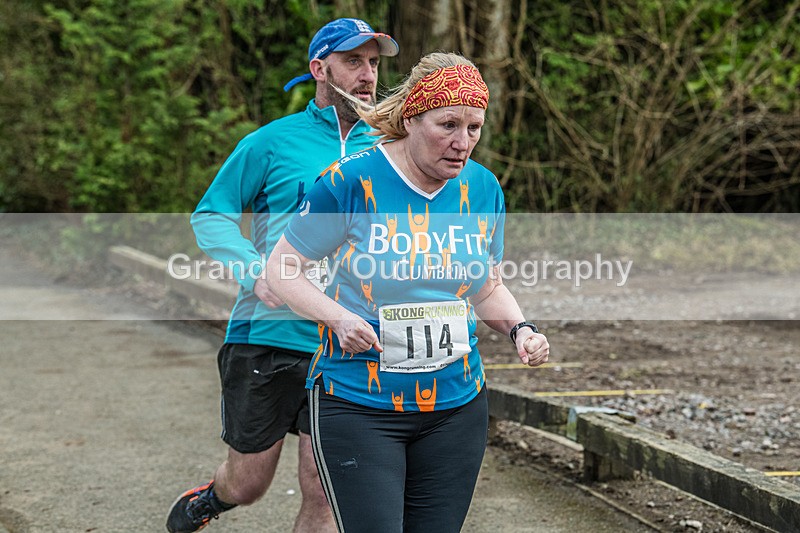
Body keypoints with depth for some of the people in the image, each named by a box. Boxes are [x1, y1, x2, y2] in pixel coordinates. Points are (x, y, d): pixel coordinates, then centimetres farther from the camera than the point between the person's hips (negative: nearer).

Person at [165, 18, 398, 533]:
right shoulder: (272, 142, -1)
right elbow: (211, 215, 2)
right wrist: (258, 272, -15)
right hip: (265, 336, -2)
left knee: (323, 492, -2)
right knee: (248, 483, 10)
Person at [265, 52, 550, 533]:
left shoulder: (483, 188, 2)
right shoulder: (352, 182, -13)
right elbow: (280, 268, -6)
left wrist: (521, 329, -5)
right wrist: (339, 318, -22)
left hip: (458, 407, 5)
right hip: (357, 407, -5)